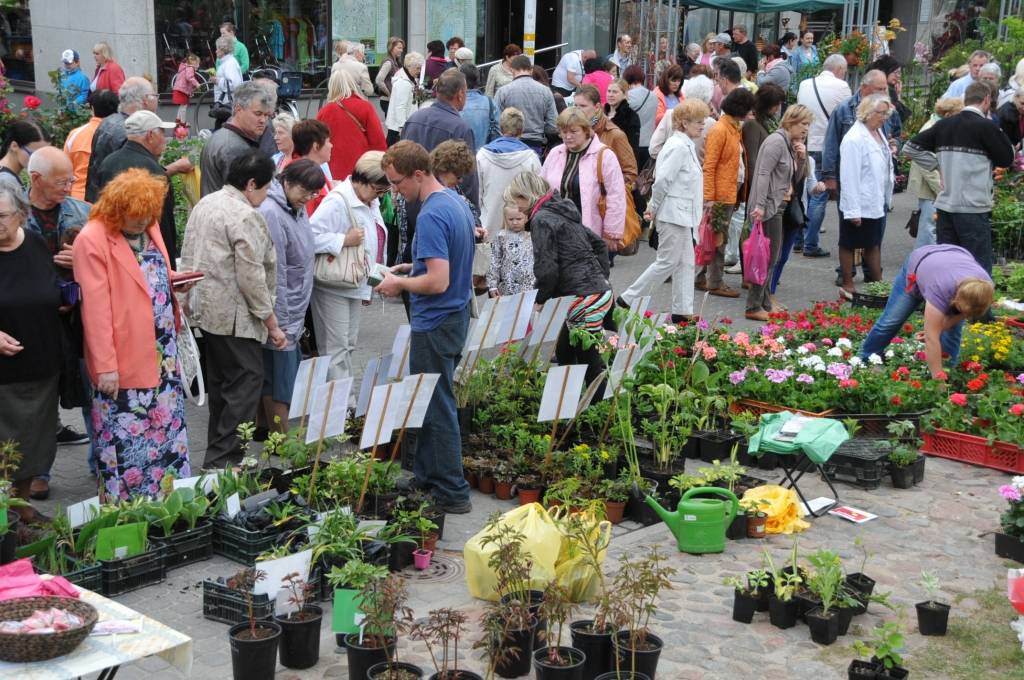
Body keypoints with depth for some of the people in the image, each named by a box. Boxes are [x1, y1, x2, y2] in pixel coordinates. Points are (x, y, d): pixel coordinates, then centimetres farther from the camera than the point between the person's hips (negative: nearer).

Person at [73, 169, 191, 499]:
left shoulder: (149, 228, 10)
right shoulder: (93, 240, -14)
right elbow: (95, 307, -17)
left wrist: (175, 281, 9)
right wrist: (105, 365, -18)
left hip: (163, 355, 8)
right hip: (123, 361, -8)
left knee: (169, 428, 12)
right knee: (125, 438, 0)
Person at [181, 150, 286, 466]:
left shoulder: (204, 204, 13)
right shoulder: (246, 217, -16)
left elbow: (188, 259, 19)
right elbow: (252, 278, -19)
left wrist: (190, 303, 26)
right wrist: (272, 324, -12)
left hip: (205, 309, 10)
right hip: (235, 316, -10)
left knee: (221, 383, 18)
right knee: (245, 384, -5)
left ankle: (216, 456, 26)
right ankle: (224, 460, -6)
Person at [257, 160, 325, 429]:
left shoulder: (297, 209, 8)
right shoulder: (271, 214, -21)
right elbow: (274, 276, -21)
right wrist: (281, 326, -19)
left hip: (294, 316, 9)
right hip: (282, 319, -9)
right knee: (279, 389, -2)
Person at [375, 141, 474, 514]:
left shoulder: (431, 216, -23)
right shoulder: (456, 201, 7)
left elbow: (438, 282, -29)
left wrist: (400, 283, -13)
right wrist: (414, 267, 12)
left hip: (435, 324, -10)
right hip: (456, 315, 10)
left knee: (437, 407, 1)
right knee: (433, 402, 19)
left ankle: (451, 493, 9)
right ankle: (426, 477, 31)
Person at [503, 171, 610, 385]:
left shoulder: (541, 219, -9)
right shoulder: (562, 211, 19)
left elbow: (547, 269, -16)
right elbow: (598, 244, 24)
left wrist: (540, 300, -1)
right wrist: (601, 277, 23)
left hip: (585, 298, -9)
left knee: (588, 359, -3)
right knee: (563, 353, 17)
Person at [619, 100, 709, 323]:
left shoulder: (685, 145, 13)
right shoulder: (679, 147, -18)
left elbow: (663, 180, 16)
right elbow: (662, 180, -21)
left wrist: (653, 207, 12)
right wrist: (653, 208, -10)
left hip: (682, 215, 10)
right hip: (674, 214, -10)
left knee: (685, 263, 10)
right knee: (667, 262, -3)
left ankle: (682, 311, 15)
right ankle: (628, 299, 5)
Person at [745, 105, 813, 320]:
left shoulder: (790, 144, 17)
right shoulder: (776, 141, -12)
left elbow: (796, 179, 19)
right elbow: (763, 174, -20)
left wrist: (801, 158, 2)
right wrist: (759, 205, -26)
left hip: (779, 206, 10)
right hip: (769, 206, -10)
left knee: (772, 257, 14)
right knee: (769, 257, -8)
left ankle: (765, 301, 22)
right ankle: (754, 306, -4)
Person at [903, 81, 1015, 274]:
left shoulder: (943, 124, 6)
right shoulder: (986, 126, -11)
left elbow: (910, 148, 8)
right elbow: (1007, 159, -3)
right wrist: (998, 133, 9)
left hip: (945, 206, 6)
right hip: (974, 208, -6)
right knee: (979, 268, 0)